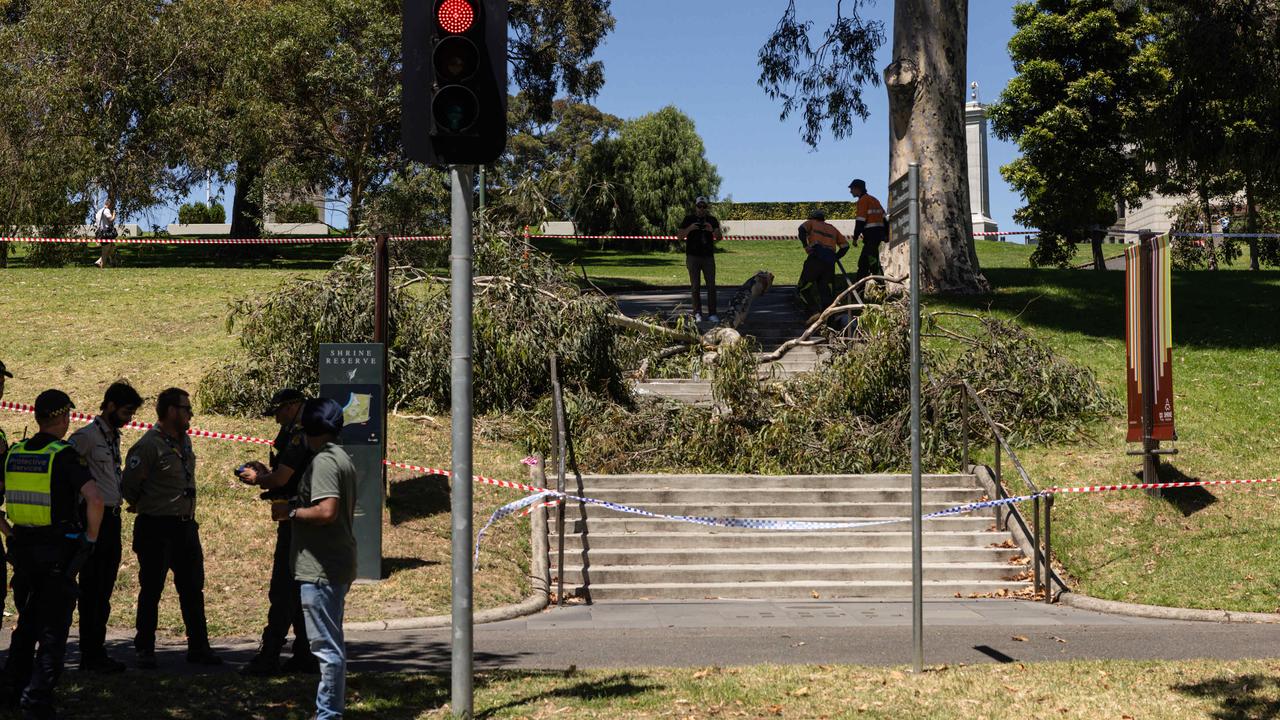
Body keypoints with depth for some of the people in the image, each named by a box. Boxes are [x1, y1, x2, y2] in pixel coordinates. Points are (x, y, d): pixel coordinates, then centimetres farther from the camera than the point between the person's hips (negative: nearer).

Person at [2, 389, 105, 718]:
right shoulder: (64, 455, -14)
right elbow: (94, 499, -25)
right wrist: (91, 537, -10)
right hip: (59, 551, -6)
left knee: (27, 620, 21)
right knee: (53, 629, 2)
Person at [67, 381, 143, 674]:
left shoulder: (114, 436, 15)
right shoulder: (87, 436, -12)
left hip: (112, 517, 9)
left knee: (105, 588, 13)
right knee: (92, 588, -3)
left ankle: (98, 652, 20)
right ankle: (90, 655, 3)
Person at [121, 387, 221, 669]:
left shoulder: (184, 441, 11)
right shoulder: (149, 445, -15)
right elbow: (128, 486, -11)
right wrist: (146, 508, 4)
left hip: (185, 526, 7)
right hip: (156, 529, -7)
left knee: (192, 589, 10)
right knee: (151, 591, 3)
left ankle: (198, 648, 17)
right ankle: (145, 651, 13)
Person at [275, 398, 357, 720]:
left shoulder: (324, 461, -16)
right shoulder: (341, 458, 16)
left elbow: (327, 511, -27)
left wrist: (290, 512, -13)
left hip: (321, 569, -11)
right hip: (337, 567, 11)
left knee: (327, 646, -6)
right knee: (331, 644, 17)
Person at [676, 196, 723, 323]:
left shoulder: (712, 220, 9)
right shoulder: (688, 219, 7)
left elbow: (719, 237, 2)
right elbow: (679, 236, 2)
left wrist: (712, 230, -19)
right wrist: (689, 229, -16)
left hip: (708, 256, 1)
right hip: (693, 256, -1)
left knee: (711, 285, -5)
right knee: (695, 286, -2)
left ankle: (712, 314, -3)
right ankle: (697, 314, 2)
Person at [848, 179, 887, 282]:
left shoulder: (863, 200, -7)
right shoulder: (874, 200, 21)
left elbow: (861, 220, -13)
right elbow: (884, 217, 19)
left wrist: (855, 237, -9)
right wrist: (886, 234, 18)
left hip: (871, 233, -10)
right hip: (880, 232, 10)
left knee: (873, 262, -12)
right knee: (863, 262, 13)